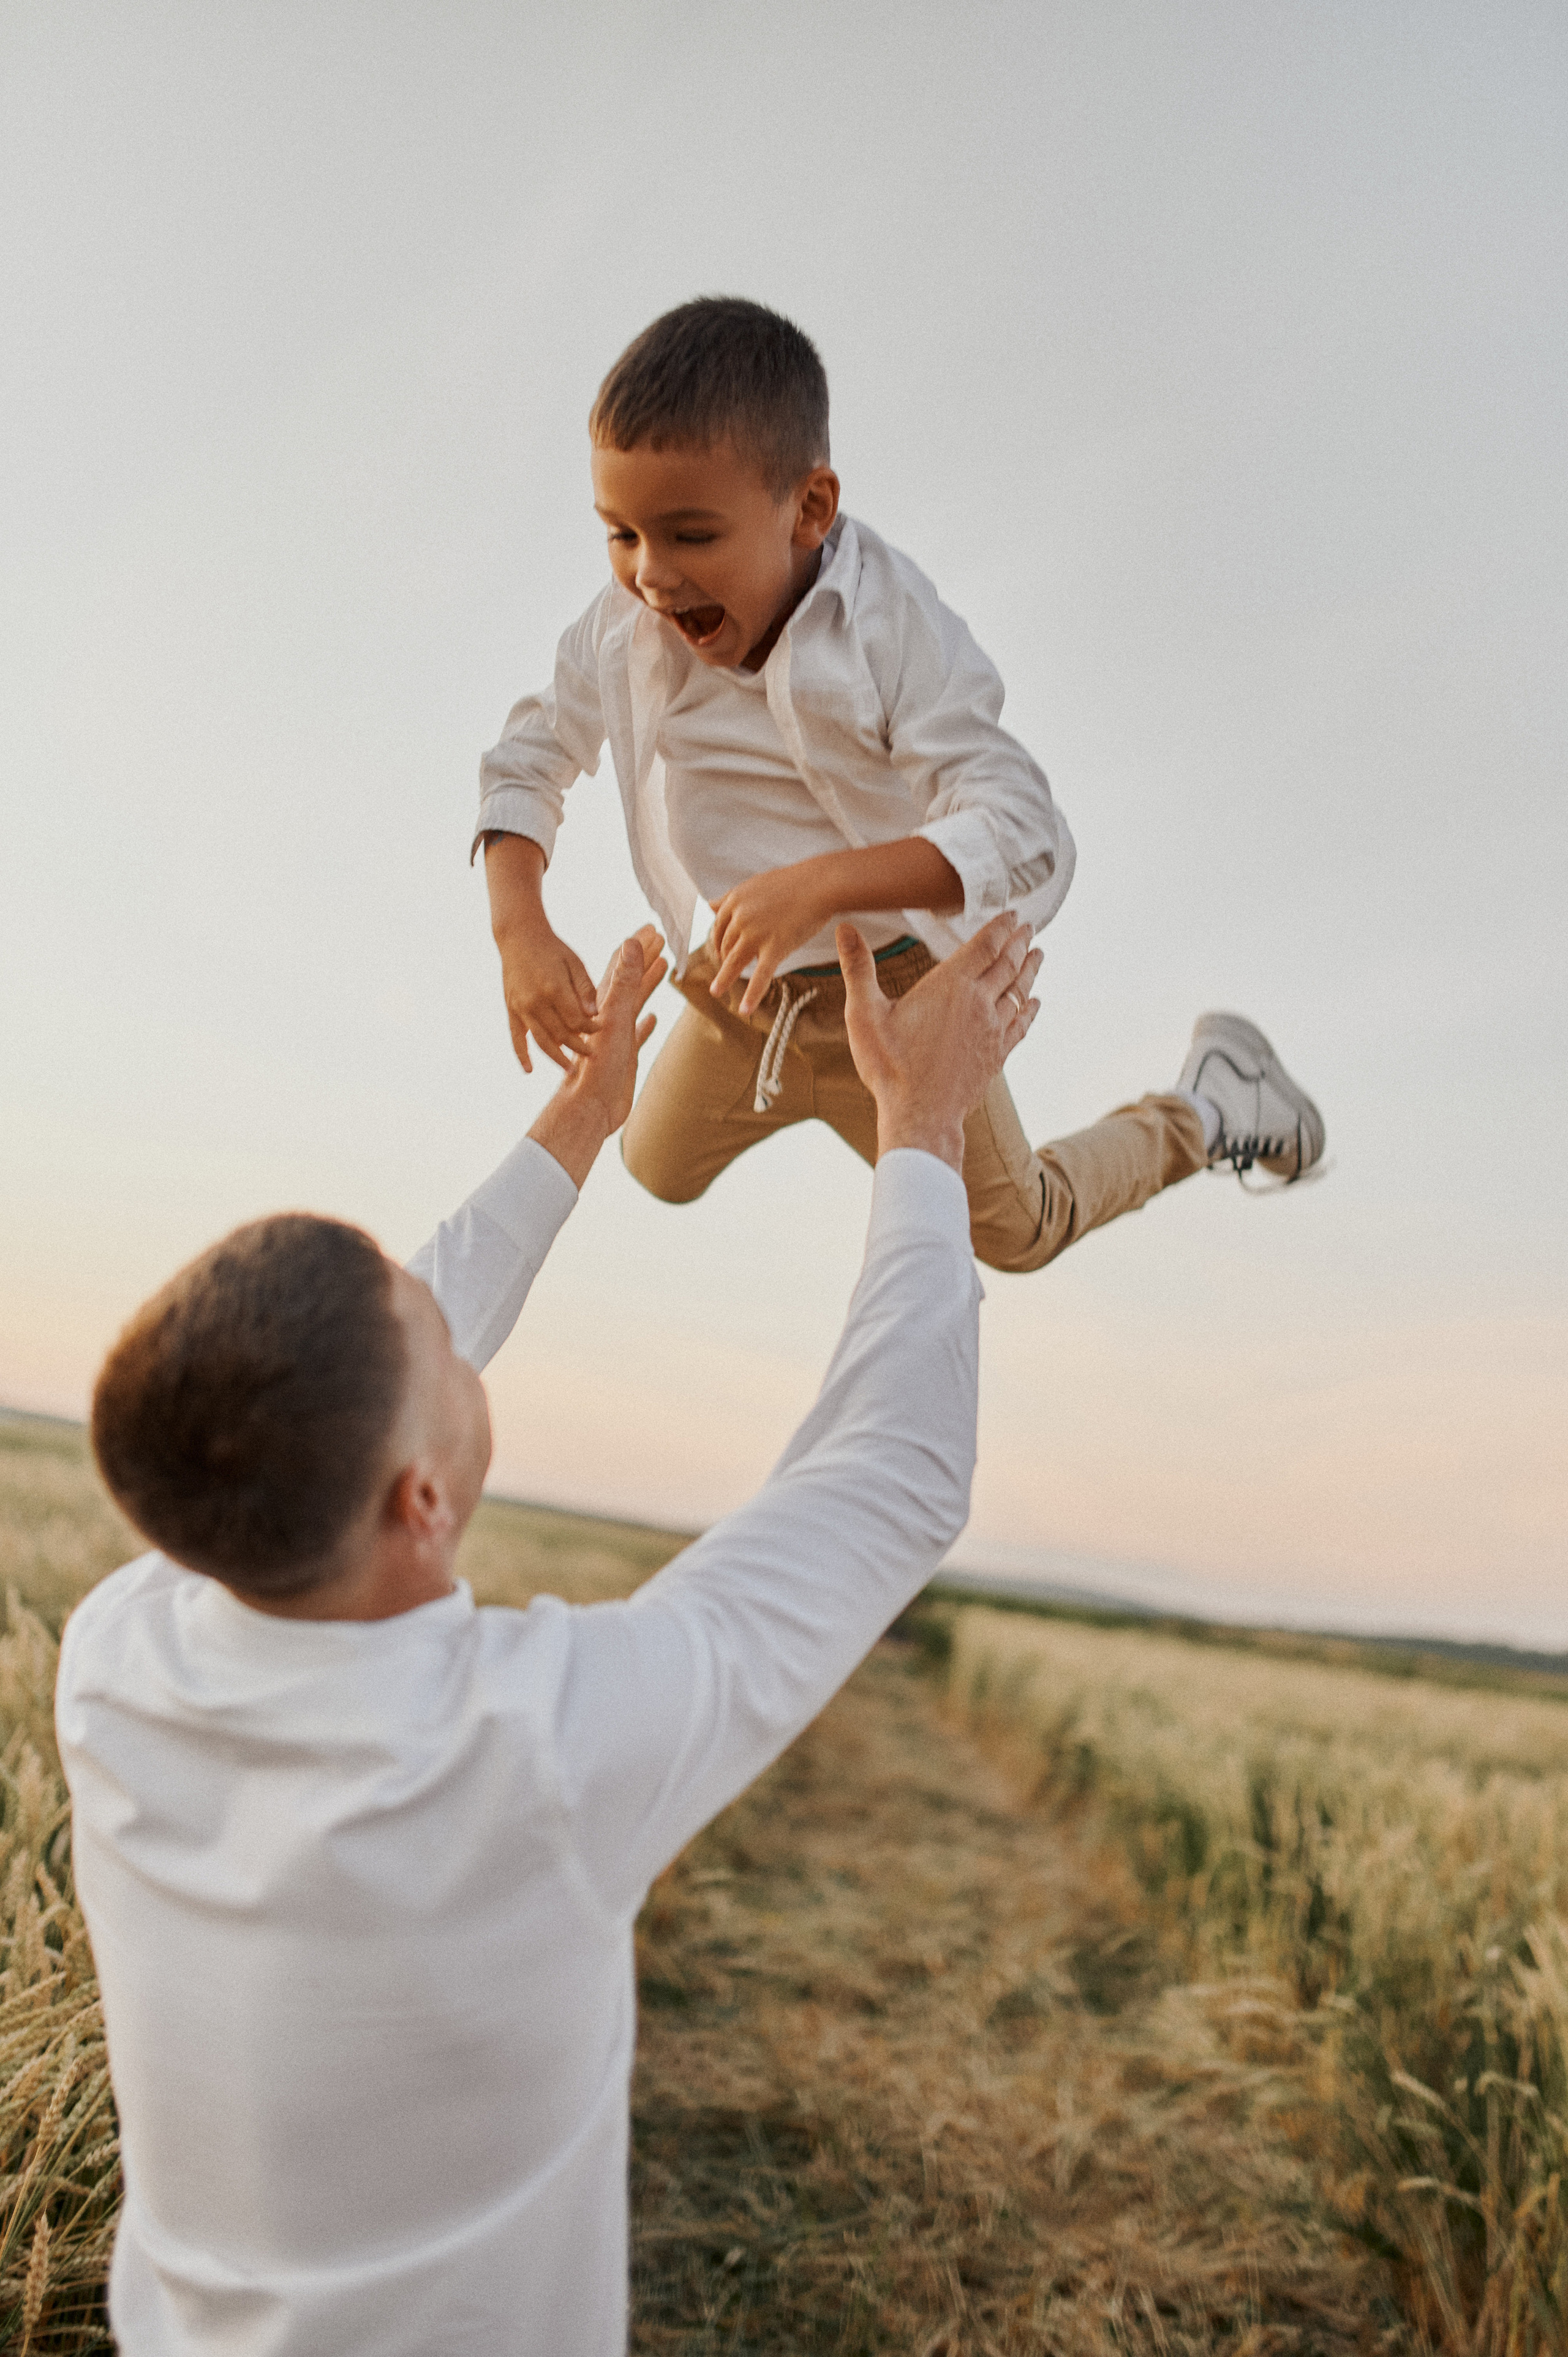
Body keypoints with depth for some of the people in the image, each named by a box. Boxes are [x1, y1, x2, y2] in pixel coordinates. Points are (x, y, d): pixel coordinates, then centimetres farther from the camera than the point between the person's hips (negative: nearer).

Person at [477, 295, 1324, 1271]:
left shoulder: (893, 632, -30)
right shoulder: (627, 624, -16)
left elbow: (1029, 838, -37)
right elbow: (530, 759, -1)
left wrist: (823, 882, -51)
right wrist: (520, 930, -17)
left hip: (897, 997, -4)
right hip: (734, 993, 5)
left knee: (1020, 1232, 17)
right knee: (659, 1172, 26)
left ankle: (1206, 1107, 41)